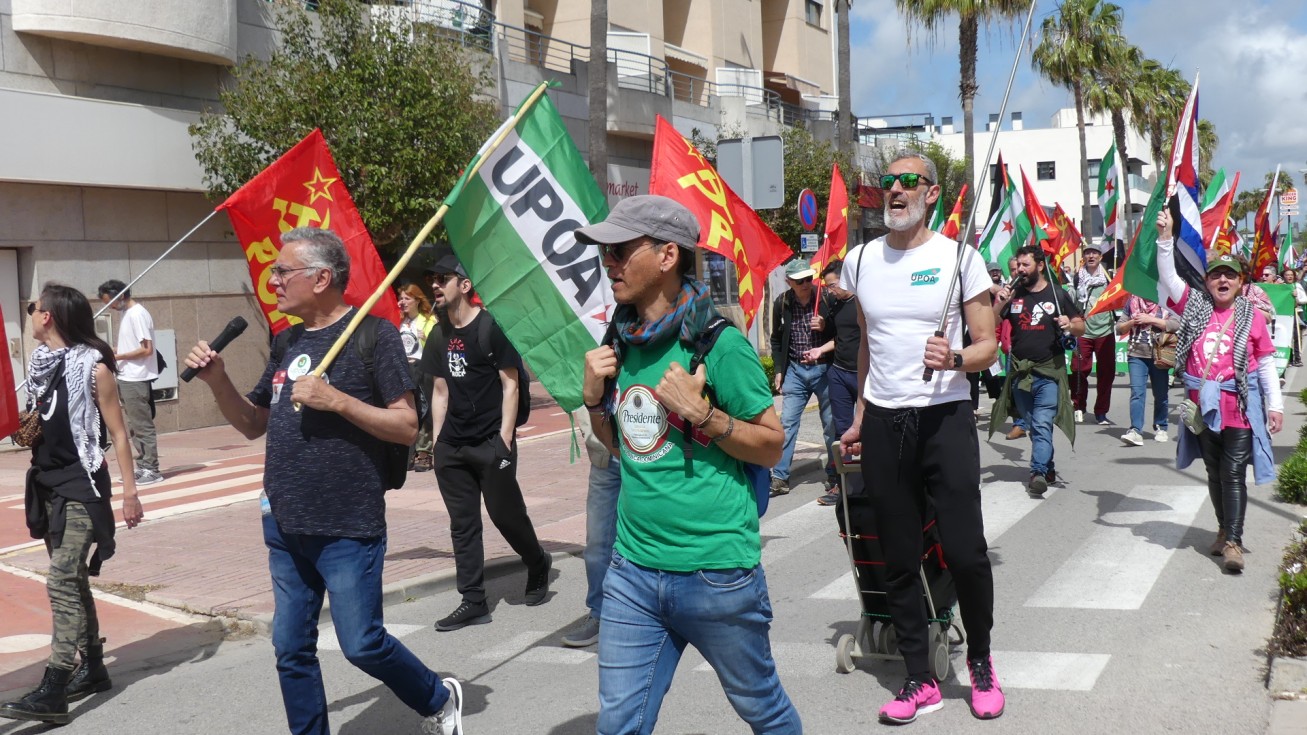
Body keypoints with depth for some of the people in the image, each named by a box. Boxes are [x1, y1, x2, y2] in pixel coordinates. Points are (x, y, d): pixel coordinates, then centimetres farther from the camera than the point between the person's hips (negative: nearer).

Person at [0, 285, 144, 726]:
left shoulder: (92, 366, -13)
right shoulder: (39, 363, 8)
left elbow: (117, 432, -11)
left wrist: (129, 491, -12)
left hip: (81, 486, -8)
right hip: (47, 485, 8)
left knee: (62, 582, -13)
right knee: (73, 580, 14)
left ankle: (52, 694, -13)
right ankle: (93, 668, 26)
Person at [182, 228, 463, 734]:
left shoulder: (372, 334, -9)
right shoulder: (287, 344, 11)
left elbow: (407, 427, -12)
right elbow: (252, 425, 18)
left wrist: (336, 399, -21)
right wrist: (217, 380, 2)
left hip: (348, 528, -7)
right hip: (284, 526, 7)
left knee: (362, 644, -1)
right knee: (291, 650, 11)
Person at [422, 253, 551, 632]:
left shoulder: (491, 327, -8)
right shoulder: (440, 337, 11)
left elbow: (510, 385, -8)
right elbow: (440, 390, 16)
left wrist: (505, 438, -14)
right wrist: (437, 440, 9)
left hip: (491, 442, -6)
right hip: (453, 445, 6)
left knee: (505, 513, -2)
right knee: (462, 525, 6)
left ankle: (538, 564, 27)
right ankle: (473, 602, 12)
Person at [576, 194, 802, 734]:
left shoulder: (719, 343, -12)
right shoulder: (621, 343, 7)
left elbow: (771, 446, -7)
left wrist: (700, 411, -21)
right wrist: (594, 397, -1)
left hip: (717, 572, -5)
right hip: (633, 570, 5)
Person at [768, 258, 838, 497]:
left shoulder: (826, 299, -9)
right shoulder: (782, 303, -1)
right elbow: (776, 339, 11)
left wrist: (825, 327, -19)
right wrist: (779, 370, 6)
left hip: (823, 368, -2)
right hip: (795, 370, 2)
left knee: (832, 424, 6)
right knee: (787, 423, 0)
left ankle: (834, 475, 19)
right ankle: (780, 478, 4)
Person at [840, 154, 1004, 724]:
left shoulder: (960, 258, -2)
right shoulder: (860, 260, 9)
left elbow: (987, 346, -2)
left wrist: (953, 358, -24)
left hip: (945, 418, -3)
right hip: (883, 424, 4)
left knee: (965, 552, -6)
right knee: (899, 560, 7)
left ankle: (980, 660, 21)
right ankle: (919, 681, 20)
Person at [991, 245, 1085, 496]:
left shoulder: (1057, 295, 4)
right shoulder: (1012, 294, 9)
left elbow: (1081, 327, 8)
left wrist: (1070, 325, -15)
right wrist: (999, 303, -14)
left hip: (1049, 372, -4)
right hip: (1019, 371, 4)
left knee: (1042, 424, -16)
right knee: (1032, 426, 12)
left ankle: (1038, 473, -21)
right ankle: (1048, 468, 26)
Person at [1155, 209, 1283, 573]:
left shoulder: (1251, 317, -2)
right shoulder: (1195, 306, 3)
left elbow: (1266, 363, 2)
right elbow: (1167, 277, -4)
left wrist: (1275, 404, -1)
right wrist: (1165, 238, -14)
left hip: (1241, 407, -3)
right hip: (1204, 406, 3)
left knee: (1234, 474, -5)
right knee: (1215, 473, 14)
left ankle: (1232, 541, -4)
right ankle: (1224, 529, 30)